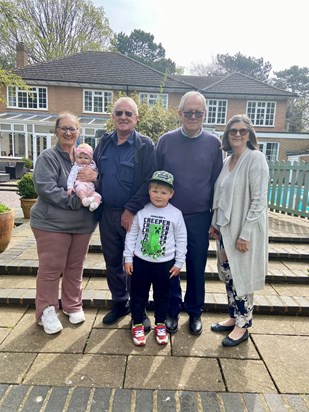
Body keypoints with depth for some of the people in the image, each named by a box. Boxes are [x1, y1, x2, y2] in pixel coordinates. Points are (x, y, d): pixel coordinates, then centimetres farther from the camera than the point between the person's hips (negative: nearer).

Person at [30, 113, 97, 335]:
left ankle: (73, 305, 31)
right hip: (52, 223, -4)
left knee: (75, 267, 14)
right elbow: (45, 187, -17)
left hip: (83, 223, 5)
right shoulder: (48, 156, -6)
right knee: (51, 268, 4)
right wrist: (75, 200, -23)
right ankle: (46, 310, 22)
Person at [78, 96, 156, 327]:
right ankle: (120, 304, 35)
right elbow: (94, 169, 19)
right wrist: (92, 175, -6)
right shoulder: (104, 142, 9)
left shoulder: (145, 145, -7)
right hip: (107, 213, 5)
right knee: (112, 262, 15)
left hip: (133, 215, -5)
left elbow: (150, 181, -13)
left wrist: (131, 210, -16)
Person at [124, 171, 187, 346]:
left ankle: (160, 325, 35)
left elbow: (181, 239, 0)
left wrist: (179, 262, 0)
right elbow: (131, 234, 0)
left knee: (162, 295, 15)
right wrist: (128, 258, -1)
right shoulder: (141, 211, -6)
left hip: (165, 263, 0)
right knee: (138, 294, 12)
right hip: (141, 261, 0)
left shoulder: (176, 214, -7)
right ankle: (137, 324, 30)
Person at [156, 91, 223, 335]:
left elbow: (217, 182, 4)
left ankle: (195, 311, 34)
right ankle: (172, 310, 32)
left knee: (197, 267, 12)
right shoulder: (166, 141, -1)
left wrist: (216, 218, 3)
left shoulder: (213, 143, 0)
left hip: (199, 218, 0)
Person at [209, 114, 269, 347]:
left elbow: (259, 200, -16)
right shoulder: (228, 161, 10)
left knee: (241, 278, 4)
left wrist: (245, 234, -18)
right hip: (226, 228, 7)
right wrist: (215, 223, 9)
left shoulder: (256, 158, -12)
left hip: (244, 230, -7)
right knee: (229, 275, 15)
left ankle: (243, 327, 22)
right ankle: (234, 318, 32)